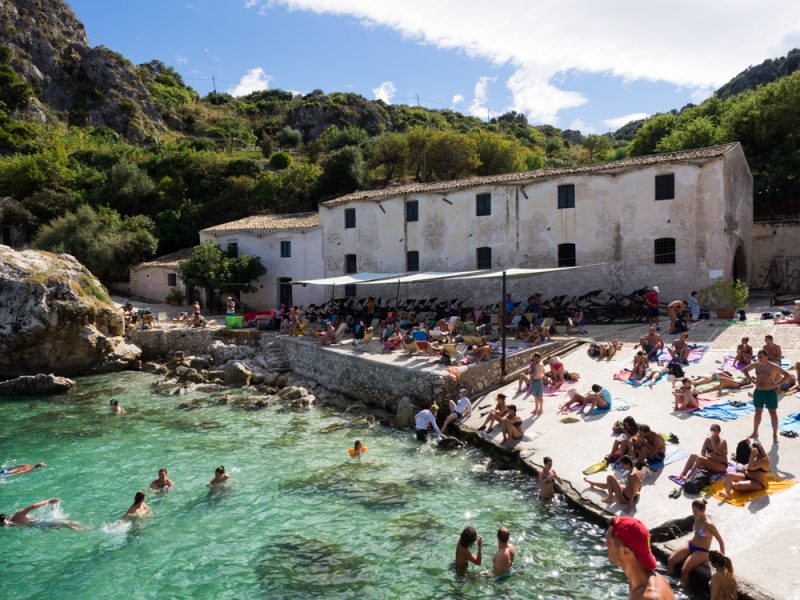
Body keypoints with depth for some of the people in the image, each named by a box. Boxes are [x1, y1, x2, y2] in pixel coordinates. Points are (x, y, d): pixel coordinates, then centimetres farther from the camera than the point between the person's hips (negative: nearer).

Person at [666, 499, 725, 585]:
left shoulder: (709, 525, -23)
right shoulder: (696, 518, 0)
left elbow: (720, 541, -16)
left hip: (702, 551, -7)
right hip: (690, 544, 7)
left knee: (684, 570, -21)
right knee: (670, 561, -8)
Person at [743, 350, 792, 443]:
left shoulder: (773, 367, -10)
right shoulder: (756, 365, 1)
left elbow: (787, 375, -8)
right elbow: (745, 370, 17)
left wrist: (777, 383, -13)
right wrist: (751, 380, 5)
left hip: (770, 393, -4)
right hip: (758, 392, 4)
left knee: (773, 414, 3)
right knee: (758, 412, 14)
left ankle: (775, 435, 13)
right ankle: (755, 432, 25)